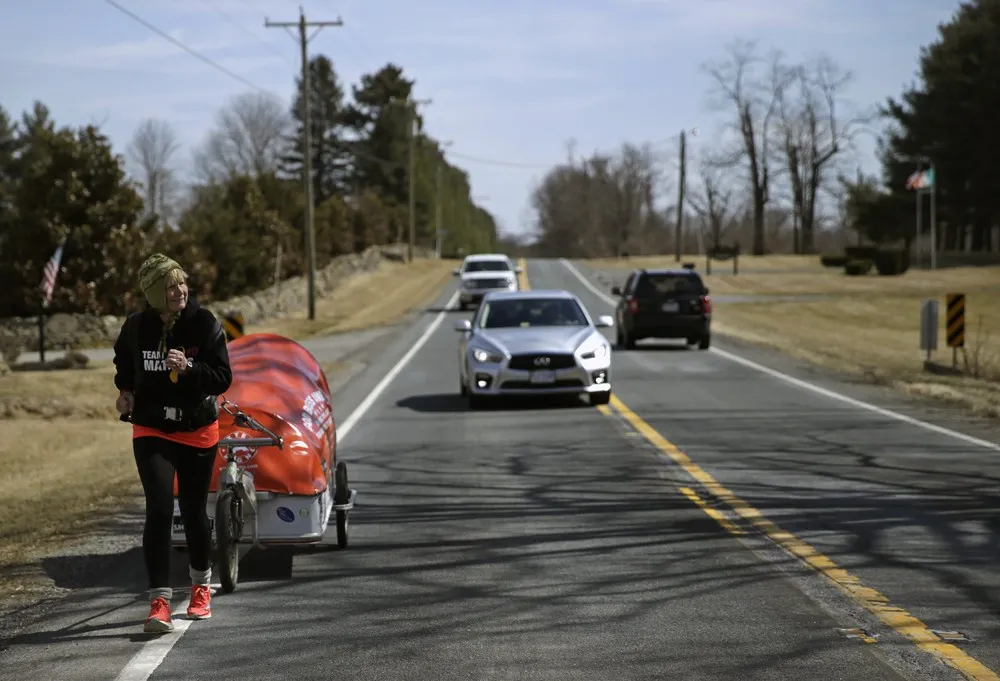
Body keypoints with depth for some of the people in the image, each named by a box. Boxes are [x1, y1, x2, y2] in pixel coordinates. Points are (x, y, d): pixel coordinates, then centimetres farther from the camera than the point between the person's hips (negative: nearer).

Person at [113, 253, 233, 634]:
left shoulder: (204, 324, -12)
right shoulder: (136, 327, -6)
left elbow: (223, 378, -12)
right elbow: (124, 364, 17)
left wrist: (189, 369, -26)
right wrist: (126, 391, 3)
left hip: (198, 430, 0)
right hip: (151, 431, 0)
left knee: (193, 512, 13)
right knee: (159, 512, -14)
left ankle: (201, 585, 37)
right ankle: (159, 602, -14)